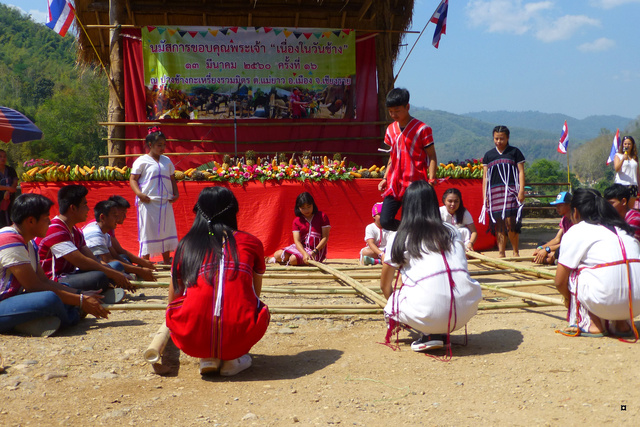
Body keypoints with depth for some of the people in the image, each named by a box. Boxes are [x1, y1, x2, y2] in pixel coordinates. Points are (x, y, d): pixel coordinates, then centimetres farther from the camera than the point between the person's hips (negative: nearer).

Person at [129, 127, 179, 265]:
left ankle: (167, 262, 21)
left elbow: (172, 179, 20)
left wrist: (175, 194, 6)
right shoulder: (142, 161, -3)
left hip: (166, 203, 5)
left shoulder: (167, 161, 13)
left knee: (166, 232, 10)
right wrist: (139, 193, -21)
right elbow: (133, 179, -5)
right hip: (148, 203, -5)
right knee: (147, 232, 0)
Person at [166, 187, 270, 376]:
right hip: (240, 336, 0)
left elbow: (173, 298, 25)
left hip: (192, 341, 1)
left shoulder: (185, 245, 13)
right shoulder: (251, 242, 12)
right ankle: (234, 359, 11)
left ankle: (207, 358, 13)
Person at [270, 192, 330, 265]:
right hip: (302, 248, 4)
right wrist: (304, 253, -28)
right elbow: (297, 241, -9)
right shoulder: (297, 221, 3)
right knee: (278, 255, -19)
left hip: (317, 250, -4)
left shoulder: (322, 217, -3)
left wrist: (315, 251, -22)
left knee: (294, 259, -31)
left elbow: (325, 238, -7)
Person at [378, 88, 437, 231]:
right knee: (385, 221, -3)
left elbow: (432, 156, -4)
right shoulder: (391, 130, 12)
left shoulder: (422, 129, -5)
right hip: (394, 185, 6)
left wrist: (431, 180, -14)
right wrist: (385, 178, 14)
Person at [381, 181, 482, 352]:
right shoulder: (451, 231, 19)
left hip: (428, 315, -3)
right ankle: (442, 333, 14)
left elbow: (385, 285, 22)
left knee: (391, 306, 25)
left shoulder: (398, 238, 11)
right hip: (465, 311, 4)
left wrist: (393, 304, 44)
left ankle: (429, 335, 3)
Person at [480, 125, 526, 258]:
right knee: (499, 224, 1)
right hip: (494, 192, 3)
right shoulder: (488, 155, 16)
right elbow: (485, 176, 15)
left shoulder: (515, 152, 8)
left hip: (510, 191, -3)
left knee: (510, 222, -12)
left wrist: (521, 191, -5)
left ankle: (516, 252, 1)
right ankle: (501, 253, 6)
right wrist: (484, 196, 9)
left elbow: (521, 172, 5)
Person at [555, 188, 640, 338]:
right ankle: (622, 322, 18)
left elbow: (560, 281, 5)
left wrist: (568, 297, 28)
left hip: (606, 302, -6)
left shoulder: (575, 232, 5)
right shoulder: (623, 228, 23)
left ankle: (592, 325, 10)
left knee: (571, 272, 17)